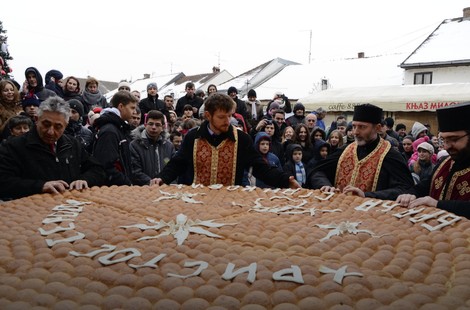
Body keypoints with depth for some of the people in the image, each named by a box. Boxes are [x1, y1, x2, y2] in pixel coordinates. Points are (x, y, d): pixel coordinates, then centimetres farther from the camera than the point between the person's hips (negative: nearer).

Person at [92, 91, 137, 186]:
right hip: (110, 188, -9)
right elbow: (107, 167, -23)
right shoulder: (108, 132, -16)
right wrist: (128, 185, -18)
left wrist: (129, 182, 9)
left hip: (122, 188, 9)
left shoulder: (121, 129, 15)